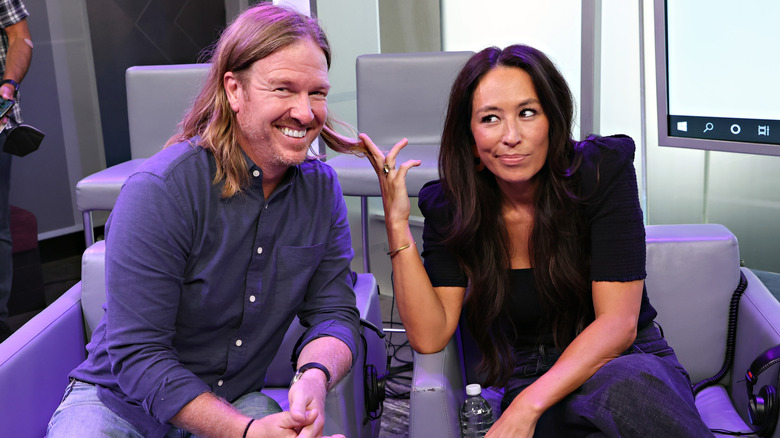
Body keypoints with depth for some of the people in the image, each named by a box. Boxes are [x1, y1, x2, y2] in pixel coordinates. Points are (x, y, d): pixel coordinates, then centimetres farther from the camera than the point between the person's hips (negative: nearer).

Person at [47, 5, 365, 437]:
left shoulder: (321, 189, -4)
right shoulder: (159, 191, -21)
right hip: (118, 401, -3)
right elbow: (137, 355, -22)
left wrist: (315, 376, -28)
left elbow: (333, 311, -5)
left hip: (237, 400, 4)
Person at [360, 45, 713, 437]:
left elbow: (619, 323, -16)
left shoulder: (601, 170, -11)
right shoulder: (450, 208, -4)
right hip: (529, 381, 0)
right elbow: (429, 337, -10)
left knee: (617, 387, -36)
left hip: (630, 361, 1)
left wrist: (527, 406, -28)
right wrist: (398, 223, -18)